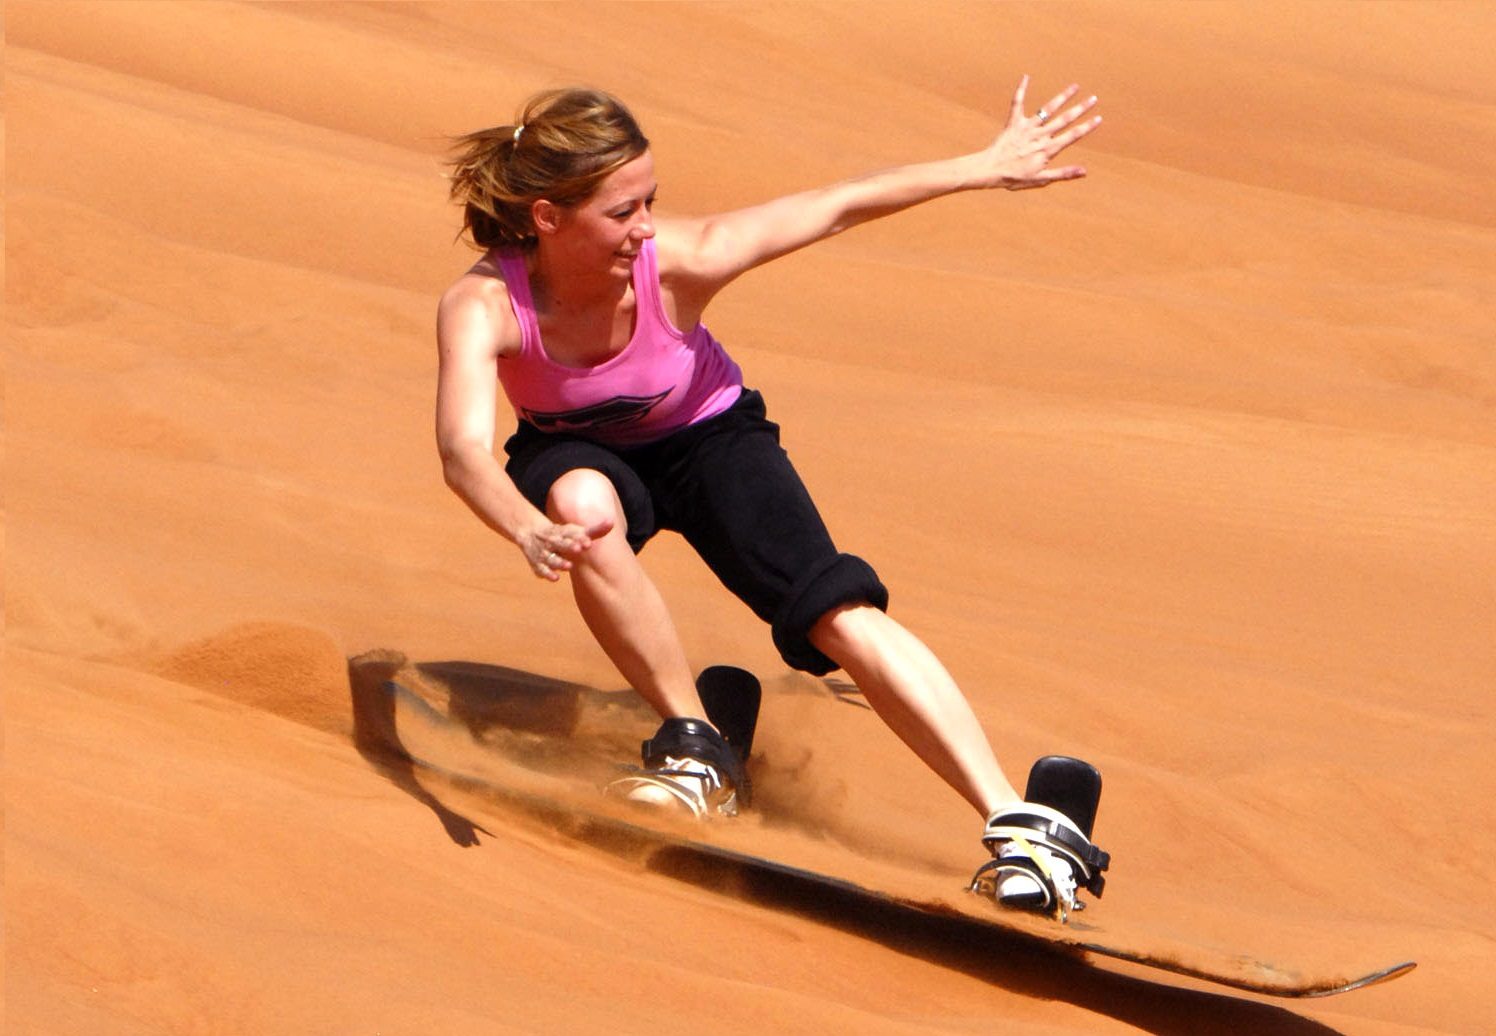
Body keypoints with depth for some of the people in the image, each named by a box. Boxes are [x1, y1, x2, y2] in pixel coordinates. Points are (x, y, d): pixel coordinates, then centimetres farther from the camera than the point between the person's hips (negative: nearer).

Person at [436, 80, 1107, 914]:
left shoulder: (678, 260, -31)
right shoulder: (482, 307, -33)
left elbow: (838, 208, -21)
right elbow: (464, 447, -49)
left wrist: (989, 168, -15)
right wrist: (532, 533, -70)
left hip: (706, 439, 0)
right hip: (582, 452, 0)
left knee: (842, 615, -21)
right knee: (584, 505, -37)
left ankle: (1017, 821, -23)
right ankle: (696, 746, -17)